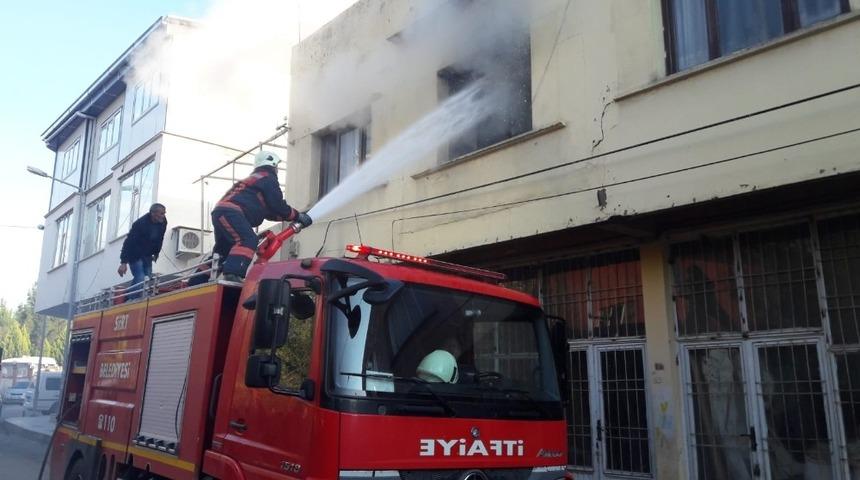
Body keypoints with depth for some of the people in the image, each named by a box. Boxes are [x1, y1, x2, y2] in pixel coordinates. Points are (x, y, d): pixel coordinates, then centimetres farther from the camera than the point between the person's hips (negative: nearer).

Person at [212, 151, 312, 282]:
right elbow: (278, 206, -1)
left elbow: (269, 212, 33)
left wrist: (293, 216, 32)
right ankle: (232, 274, -41)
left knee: (224, 251, 16)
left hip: (220, 212, 10)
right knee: (248, 240, -24)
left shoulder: (255, 179, 35)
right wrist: (298, 216, 12)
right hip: (231, 212, -10)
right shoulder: (268, 179, 4)